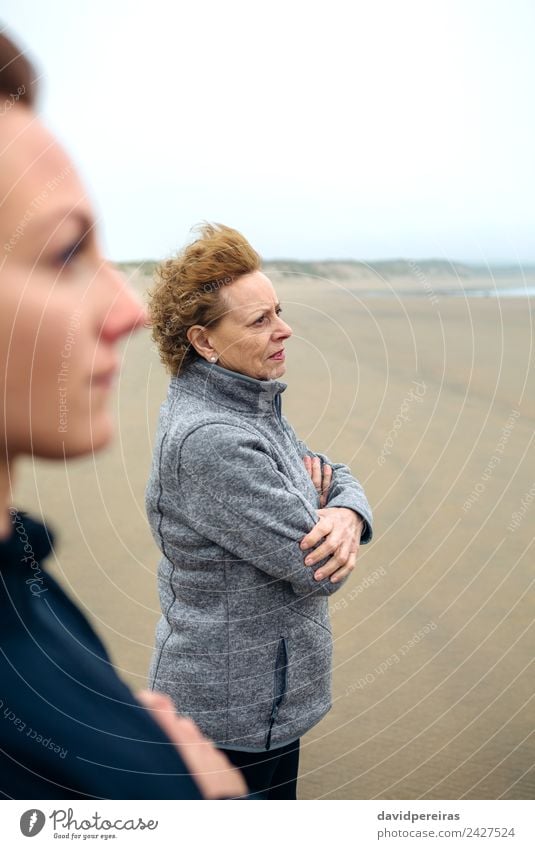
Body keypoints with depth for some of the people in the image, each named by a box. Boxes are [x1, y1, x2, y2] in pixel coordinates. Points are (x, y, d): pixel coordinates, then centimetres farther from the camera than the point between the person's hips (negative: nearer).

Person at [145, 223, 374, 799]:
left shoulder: (252, 405, 1)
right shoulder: (208, 440, -30)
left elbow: (336, 478, 4)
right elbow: (316, 573, -28)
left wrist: (347, 514, -20)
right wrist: (319, 507, -7)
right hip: (236, 712, -9)